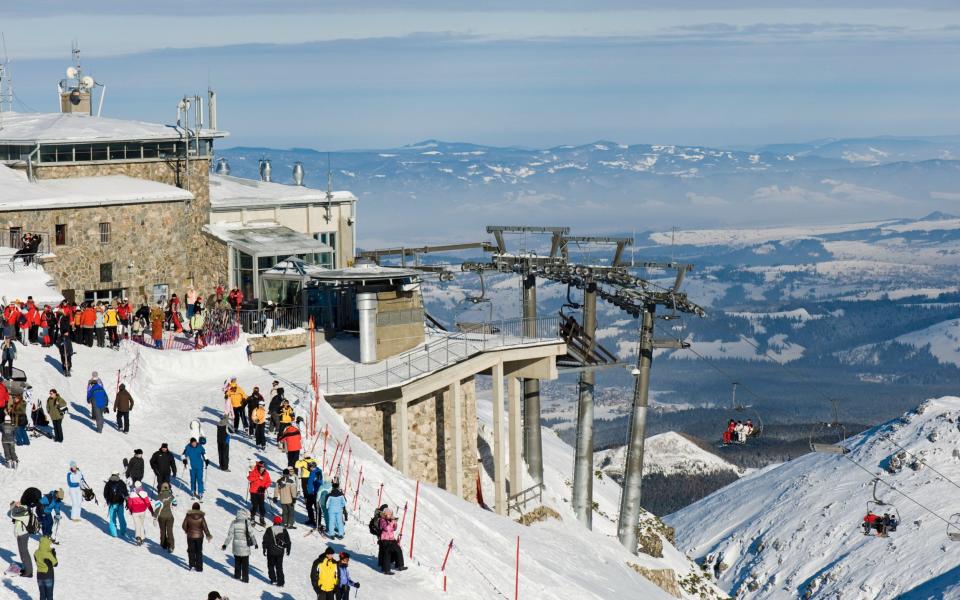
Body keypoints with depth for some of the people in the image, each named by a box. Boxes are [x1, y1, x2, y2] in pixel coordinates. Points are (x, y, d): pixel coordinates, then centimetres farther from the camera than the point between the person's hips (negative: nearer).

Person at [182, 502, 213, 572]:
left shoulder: (188, 516, -11)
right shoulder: (201, 517, -12)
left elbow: (184, 526, -4)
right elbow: (205, 527, -11)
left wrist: (186, 531, 17)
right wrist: (208, 535, 0)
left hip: (190, 536, -1)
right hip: (199, 536, 1)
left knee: (191, 551, 12)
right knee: (199, 551, 12)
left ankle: (192, 565, 5)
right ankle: (199, 567, 14)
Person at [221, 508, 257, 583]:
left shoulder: (234, 523, -4)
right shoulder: (247, 523, -11)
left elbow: (230, 534, -5)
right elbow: (251, 534, -7)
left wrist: (225, 544, 2)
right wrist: (255, 543, 7)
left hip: (236, 546, 2)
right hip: (245, 546, -2)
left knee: (237, 561, 21)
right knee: (245, 563, 8)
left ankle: (237, 575, 29)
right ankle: (245, 578, 8)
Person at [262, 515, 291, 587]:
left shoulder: (269, 530, -6)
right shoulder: (284, 531, -3)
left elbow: (265, 541, -3)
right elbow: (288, 541, 4)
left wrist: (264, 549, 6)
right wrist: (288, 550, 16)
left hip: (271, 552, -2)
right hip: (280, 552, 2)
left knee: (271, 565, 16)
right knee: (279, 567, 8)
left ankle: (273, 579, 13)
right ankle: (280, 582, 4)